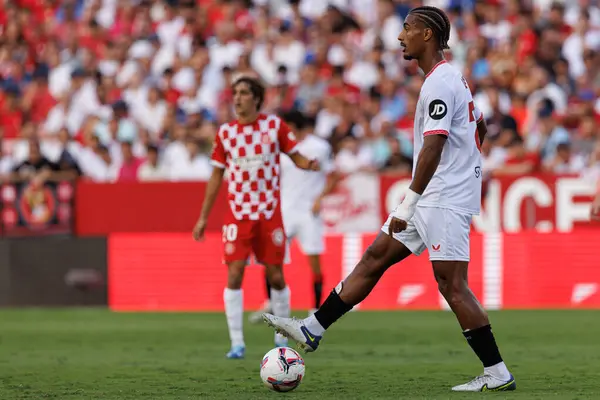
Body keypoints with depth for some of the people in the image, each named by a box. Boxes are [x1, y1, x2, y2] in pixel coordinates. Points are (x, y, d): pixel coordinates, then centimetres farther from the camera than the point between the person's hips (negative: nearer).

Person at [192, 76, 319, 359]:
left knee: (276, 276, 3)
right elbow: (216, 176, 10)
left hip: (270, 213, -1)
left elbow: (296, 157, 5)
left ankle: (281, 338, 19)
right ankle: (236, 343, -6)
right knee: (234, 274, -10)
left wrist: (310, 164, -20)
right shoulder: (225, 132, 4)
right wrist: (203, 217, 9)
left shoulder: (275, 126, 0)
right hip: (237, 214, 1)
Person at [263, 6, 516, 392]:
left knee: (452, 285, -10)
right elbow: (480, 127, 27)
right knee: (375, 257, 10)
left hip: (445, 198, -10)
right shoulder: (454, 78, 15)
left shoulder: (439, 83, -16)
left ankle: (497, 373, -7)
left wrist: (407, 206, -26)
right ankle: (312, 330, 12)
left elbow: (433, 147, -24)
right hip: (432, 198, 10)